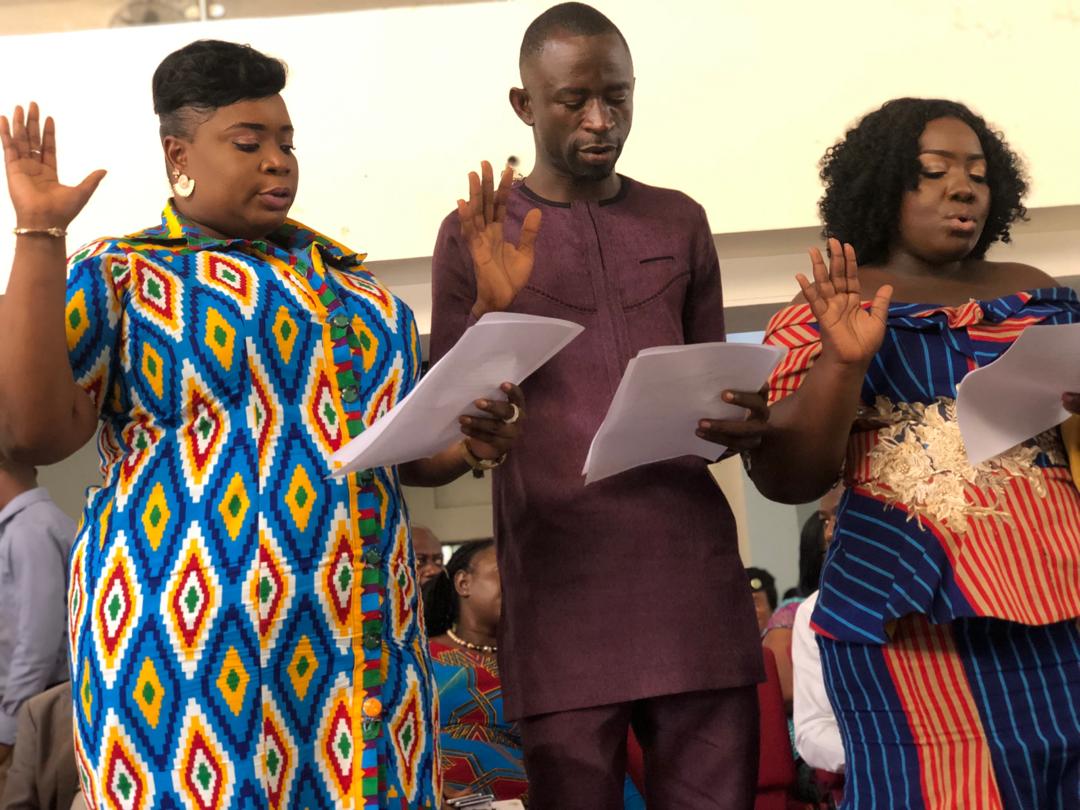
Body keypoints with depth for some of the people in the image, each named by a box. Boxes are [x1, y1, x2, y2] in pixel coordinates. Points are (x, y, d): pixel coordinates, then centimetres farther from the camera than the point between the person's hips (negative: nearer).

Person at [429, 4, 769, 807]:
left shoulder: (681, 222, 14)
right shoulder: (476, 236, 6)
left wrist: (741, 424, -4)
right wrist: (489, 309, -12)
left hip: (692, 559, 2)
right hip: (561, 569, -2)